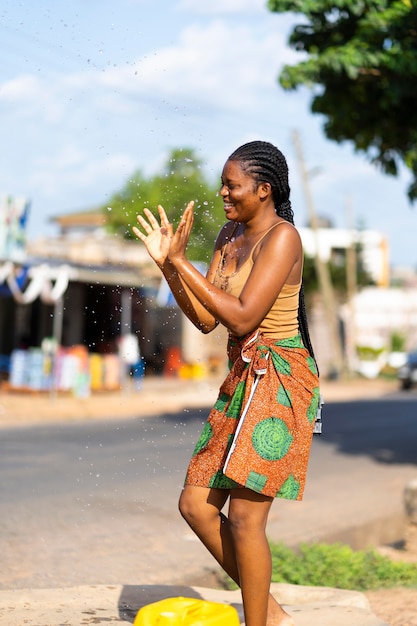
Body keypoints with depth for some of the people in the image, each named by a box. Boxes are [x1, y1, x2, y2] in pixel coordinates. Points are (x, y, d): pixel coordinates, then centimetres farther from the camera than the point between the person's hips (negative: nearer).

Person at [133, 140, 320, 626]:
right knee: (196, 505, 9)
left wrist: (181, 262, -18)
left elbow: (243, 317, -21)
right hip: (243, 379, 9)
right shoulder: (231, 235, 11)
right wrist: (166, 263, -1)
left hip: (278, 381, -9)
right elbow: (206, 319, 9)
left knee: (243, 516, -7)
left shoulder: (282, 237, -14)